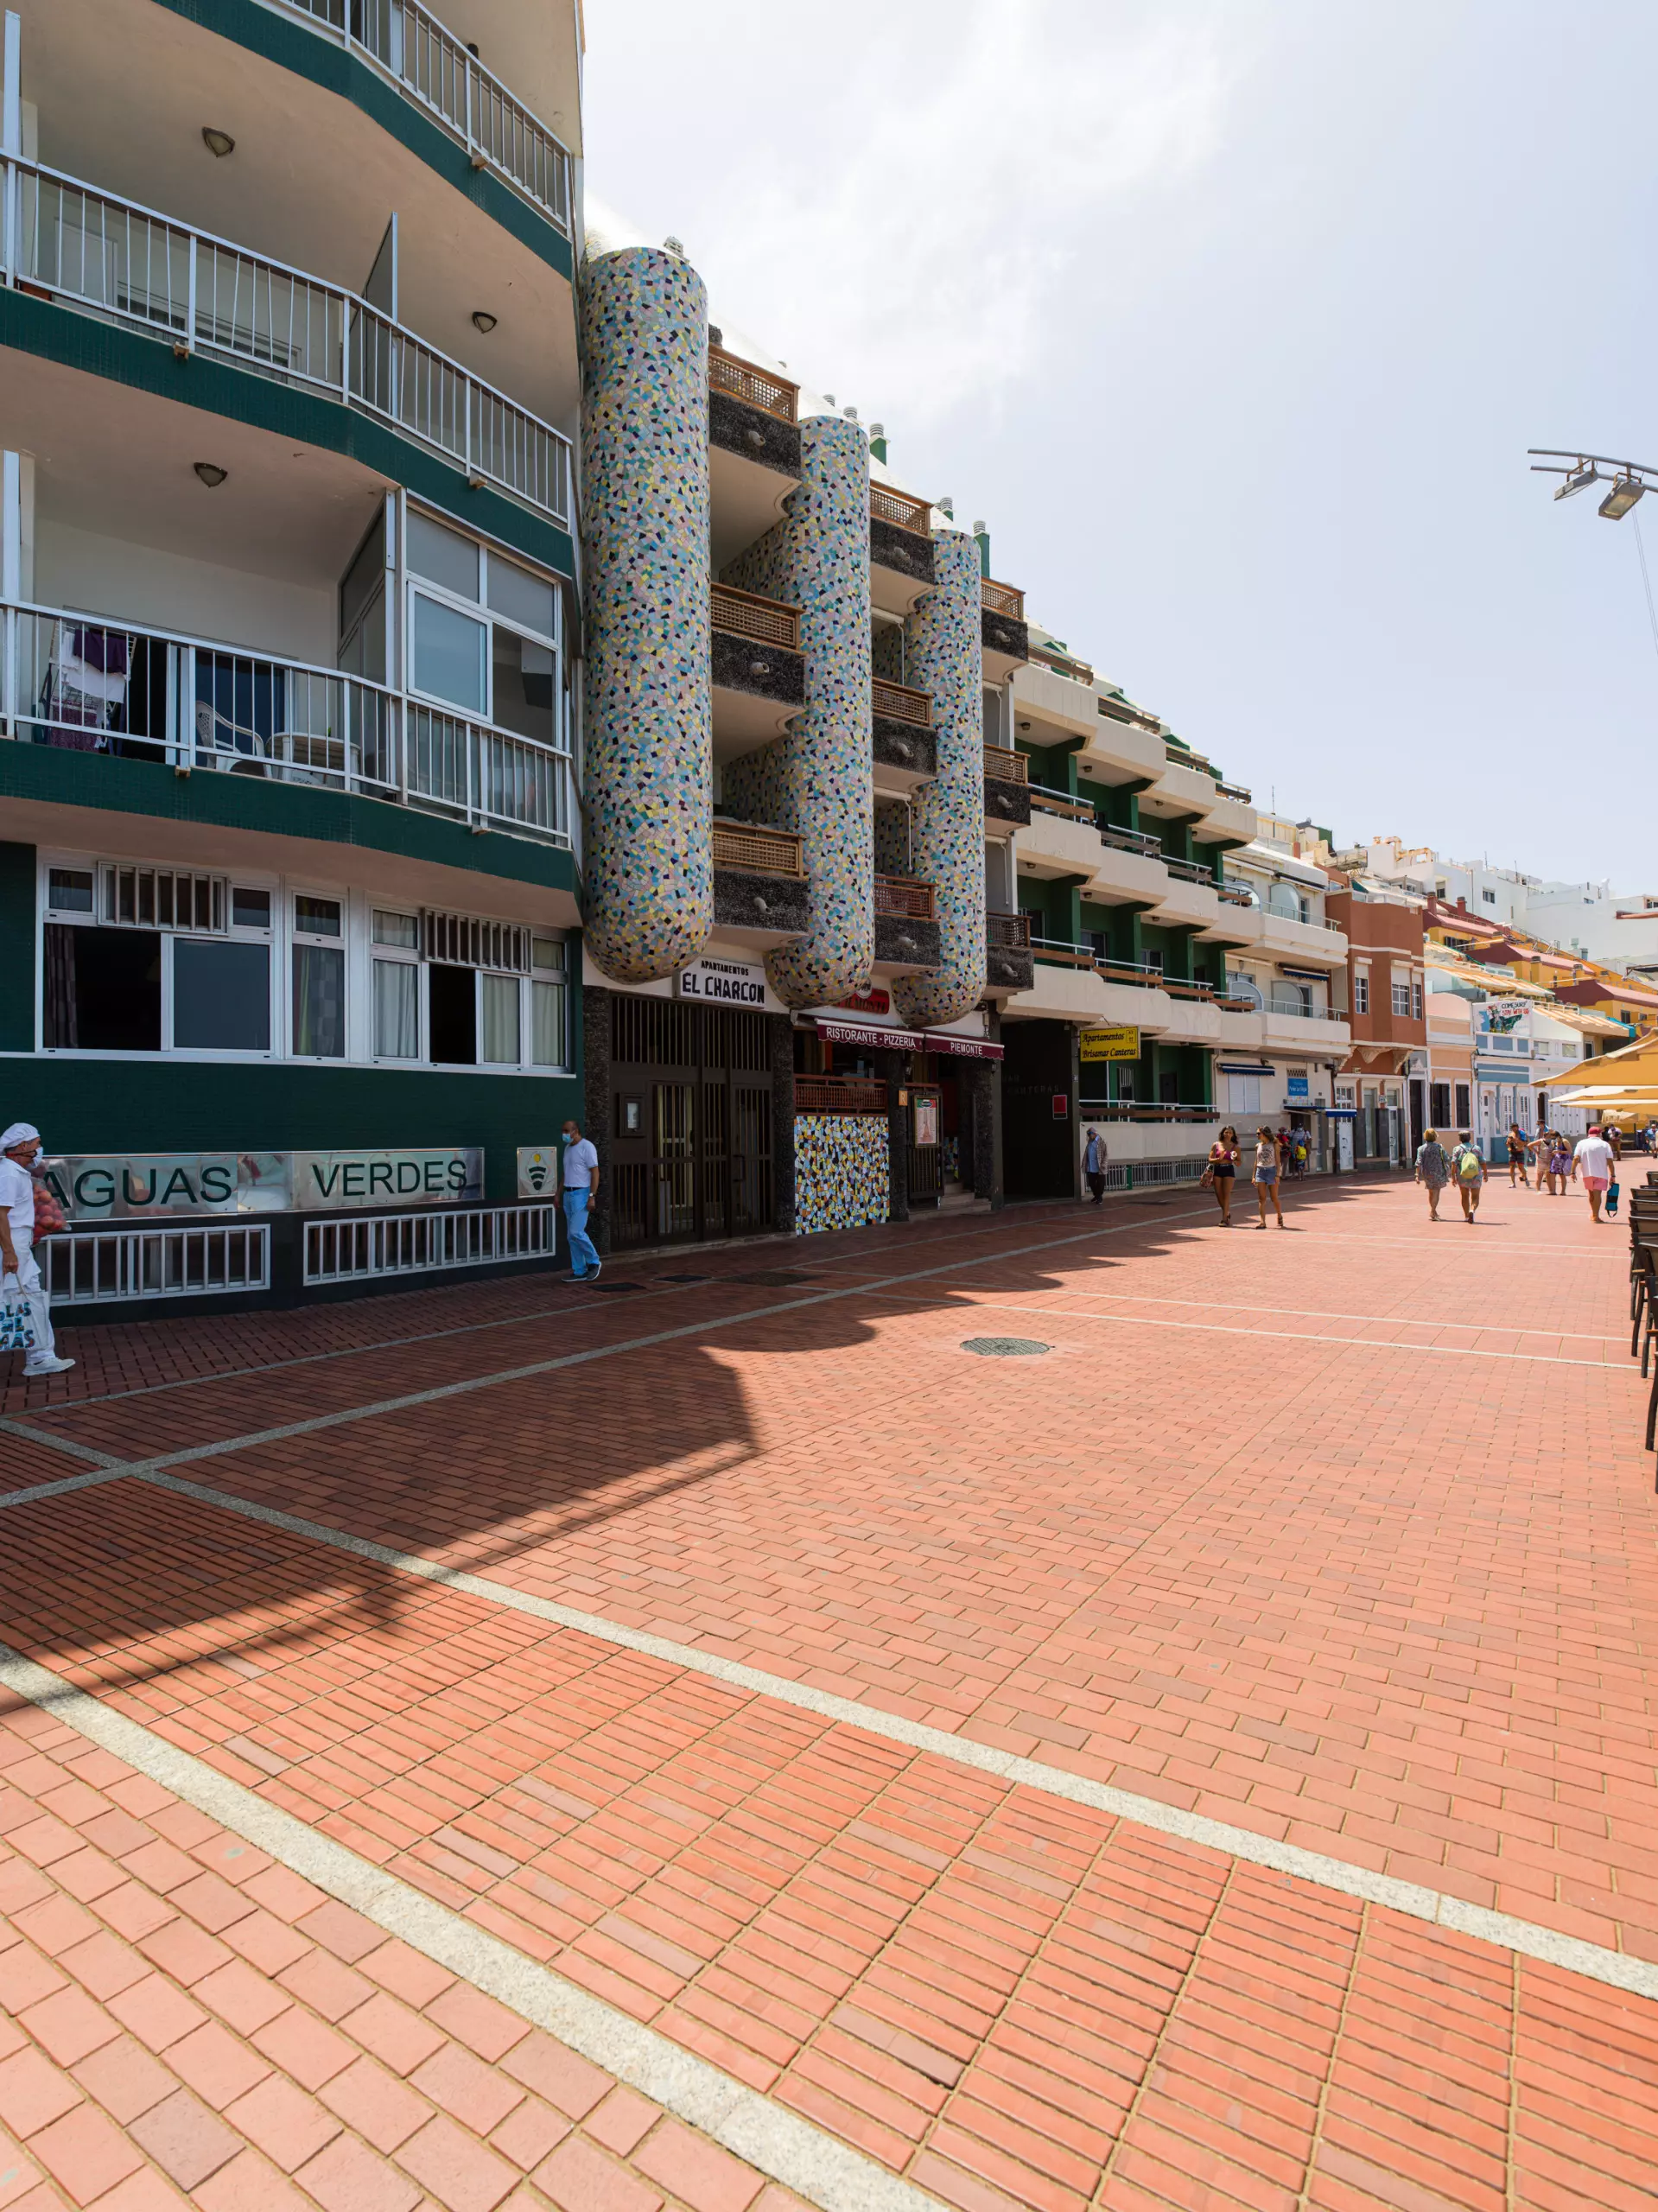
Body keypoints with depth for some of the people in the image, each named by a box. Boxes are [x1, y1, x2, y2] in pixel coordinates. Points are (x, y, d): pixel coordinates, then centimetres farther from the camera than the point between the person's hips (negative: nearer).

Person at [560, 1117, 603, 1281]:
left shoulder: (587, 1147, -12)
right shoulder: (567, 1148, 14)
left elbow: (595, 1173, -15)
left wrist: (592, 1197, -21)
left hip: (582, 1194, -9)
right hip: (569, 1194, 9)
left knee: (576, 1232, -16)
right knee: (571, 1235, 6)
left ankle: (594, 1263, 1)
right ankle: (579, 1272, 11)